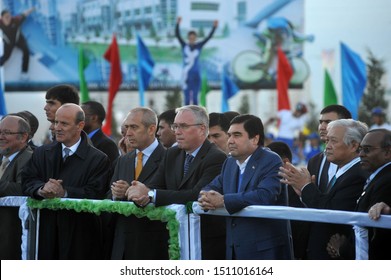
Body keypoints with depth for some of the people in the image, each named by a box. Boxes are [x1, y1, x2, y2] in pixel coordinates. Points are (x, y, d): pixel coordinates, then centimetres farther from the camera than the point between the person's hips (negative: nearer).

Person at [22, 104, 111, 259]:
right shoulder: (41, 153, 13)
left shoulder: (98, 159, -1)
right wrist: (41, 189, -19)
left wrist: (64, 192, -24)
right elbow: (27, 182, 4)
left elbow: (95, 194, -11)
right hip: (45, 231, 3)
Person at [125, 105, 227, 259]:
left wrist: (151, 194, -26)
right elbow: (153, 186, 4)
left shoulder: (217, 158, -14)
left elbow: (196, 195, -25)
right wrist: (141, 193, -21)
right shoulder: (172, 154, 12)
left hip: (208, 242, -6)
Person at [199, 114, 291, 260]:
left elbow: (265, 195, -26)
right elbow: (211, 188, 13)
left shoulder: (271, 161, -11)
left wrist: (223, 201, -26)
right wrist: (207, 198, -13)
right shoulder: (230, 162, 16)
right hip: (235, 248, 7)